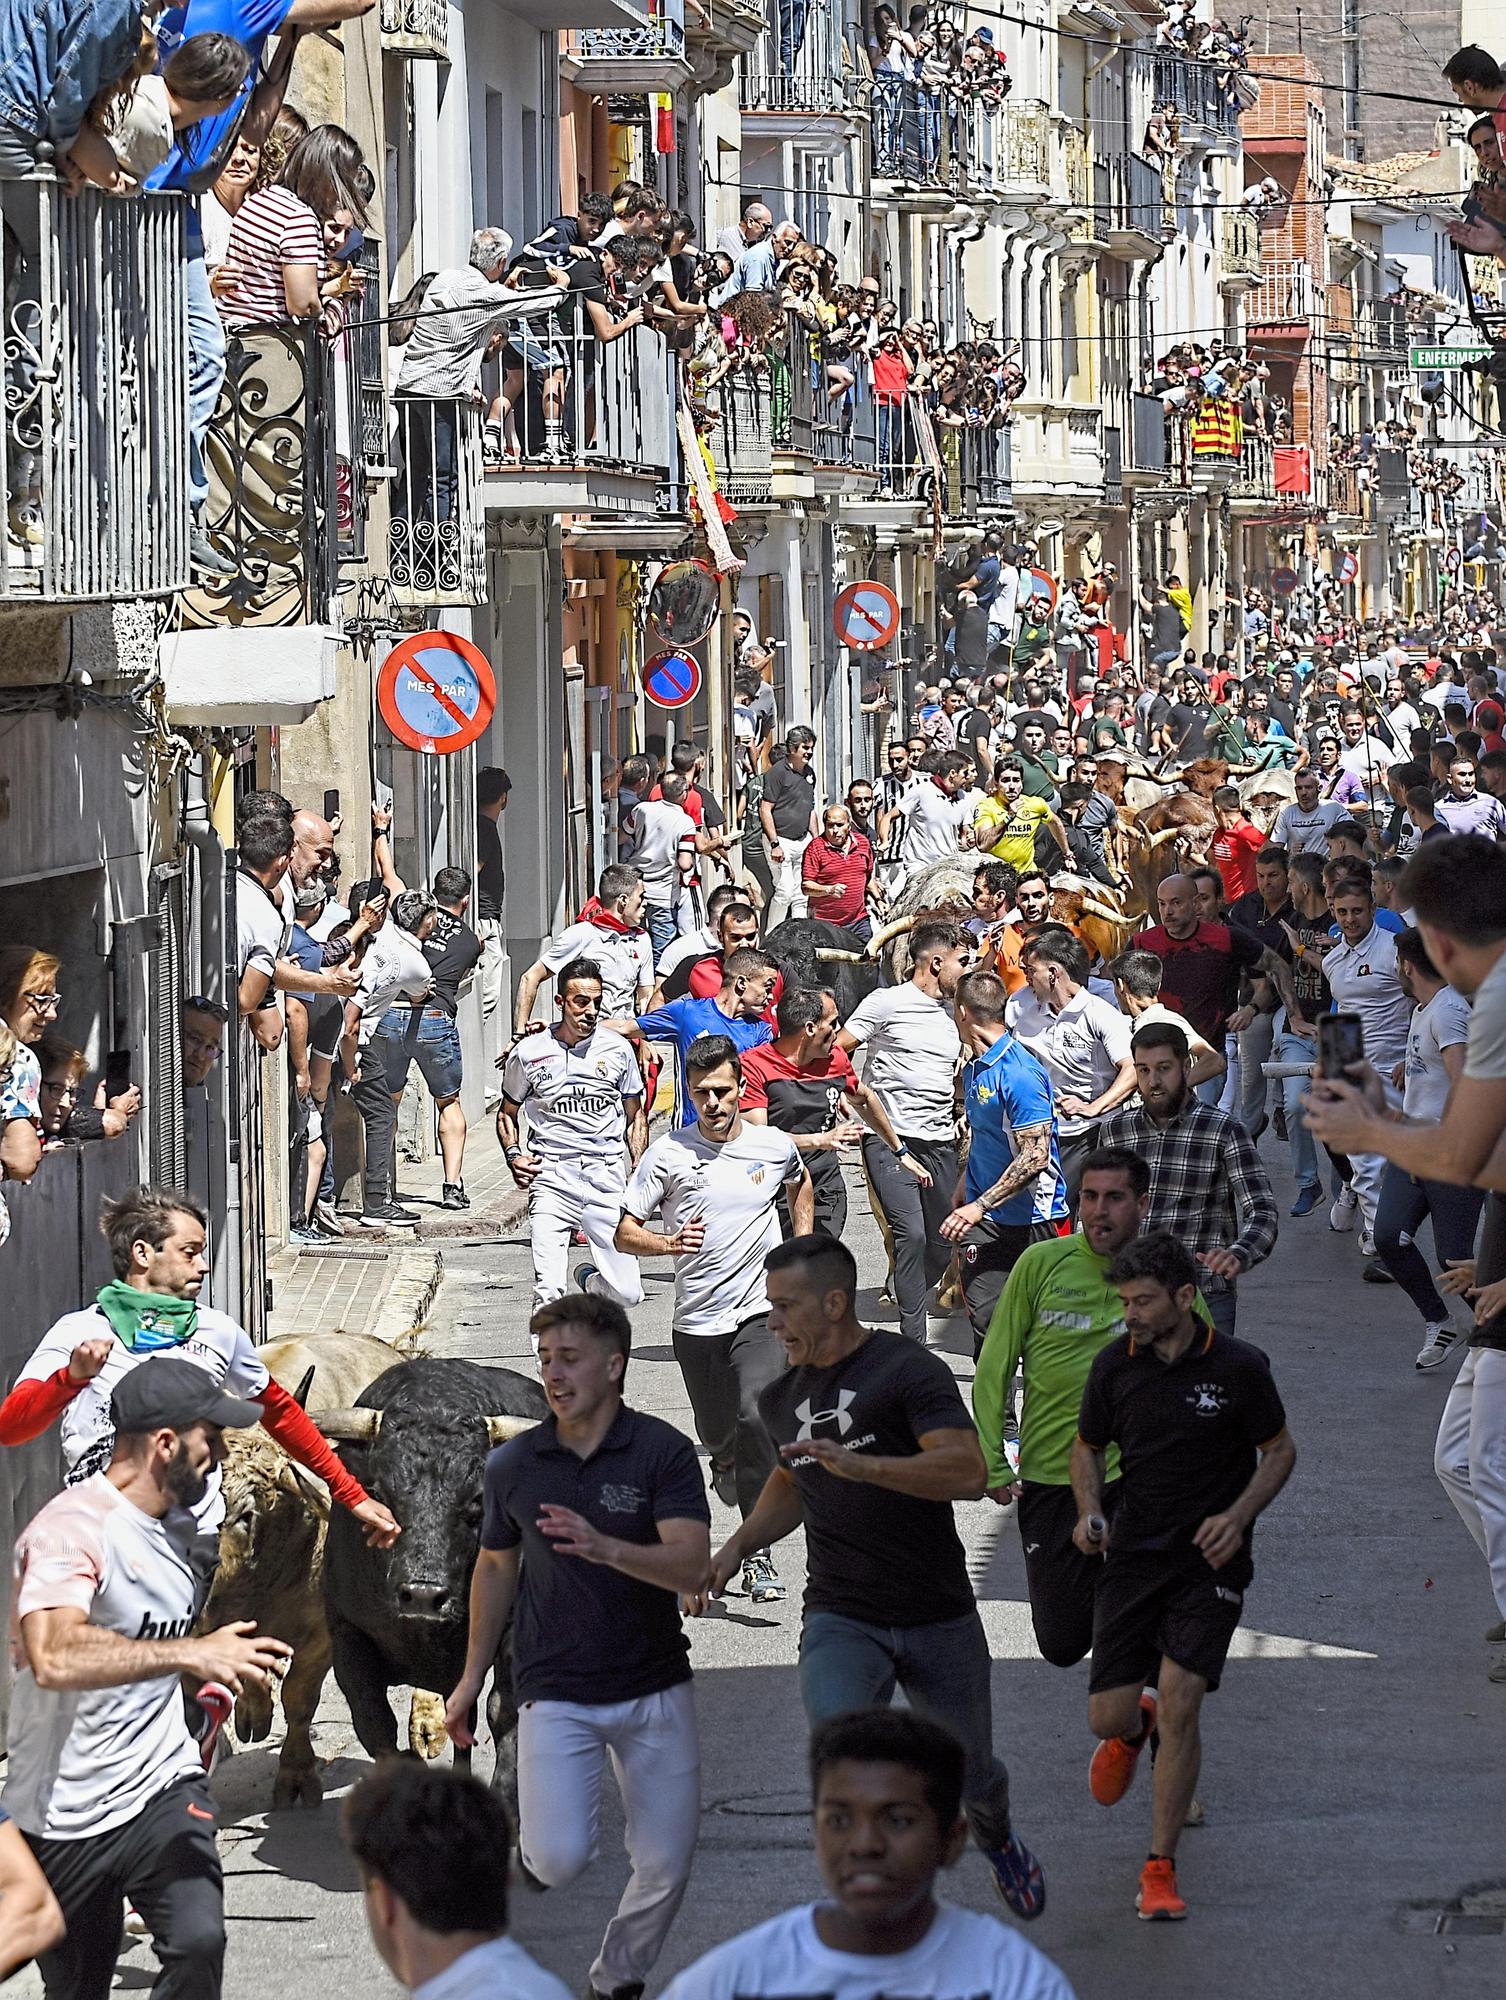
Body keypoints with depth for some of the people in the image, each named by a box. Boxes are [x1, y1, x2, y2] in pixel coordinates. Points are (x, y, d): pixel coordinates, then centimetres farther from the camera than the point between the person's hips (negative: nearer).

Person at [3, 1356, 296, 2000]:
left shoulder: (177, 1528, 13)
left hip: (164, 1790, 5)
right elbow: (53, 1657, -35)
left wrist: (222, 1667, 17)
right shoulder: (72, 1528, -16)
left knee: (199, 1942, -21)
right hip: (62, 1816, -5)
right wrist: (189, 1653, -35)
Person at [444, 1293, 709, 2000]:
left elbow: (689, 1567, -21)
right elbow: (496, 1567, 15)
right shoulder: (512, 1465, -1)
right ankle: (525, 1824, 18)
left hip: (654, 1691, 0)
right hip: (554, 1694, 0)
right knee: (561, 1860, -17)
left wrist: (607, 1548, -39)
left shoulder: (662, 1451, -10)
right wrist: (472, 1678, 17)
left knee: (666, 1866, 3)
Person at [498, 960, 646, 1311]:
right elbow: (507, 1114, 18)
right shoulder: (529, 1052, 3)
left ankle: (590, 1281, 35)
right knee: (548, 1294, -16)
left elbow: (635, 1117, 17)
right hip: (551, 1175, -1)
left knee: (626, 1293, 1)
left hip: (607, 1176, 1)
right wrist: (513, 1156, 0)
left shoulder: (617, 1049, 7)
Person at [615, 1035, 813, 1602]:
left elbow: (799, 1185, 26)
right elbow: (624, 1231, 1)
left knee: (758, 1416, -23)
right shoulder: (668, 1153, -3)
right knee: (717, 1434, 13)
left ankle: (758, 1556, -18)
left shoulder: (775, 1147, 1)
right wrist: (667, 1243, -19)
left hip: (762, 1311, -1)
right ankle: (728, 1464, 53)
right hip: (697, 1319, 1)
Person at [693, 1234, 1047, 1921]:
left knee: (970, 1775, 13)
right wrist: (738, 1546, 12)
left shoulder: (908, 1371, -12)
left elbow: (967, 1472, -25)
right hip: (840, 1622, 3)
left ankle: (995, 1837, 49)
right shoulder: (782, 1399, 8)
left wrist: (861, 1465, -36)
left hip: (939, 1621, -3)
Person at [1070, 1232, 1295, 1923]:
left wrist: (1238, 1515, -13)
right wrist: (1089, 1511, -6)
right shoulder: (1114, 1364, -2)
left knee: (1178, 1702, -16)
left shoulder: (1239, 1367, -9)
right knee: (1107, 1717, -1)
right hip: (1132, 1556, 3)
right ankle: (1132, 1730, 40)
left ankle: (1160, 1868, -4)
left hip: (1209, 1562, -3)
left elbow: (1279, 1451, 3)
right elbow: (1088, 1447, 13)